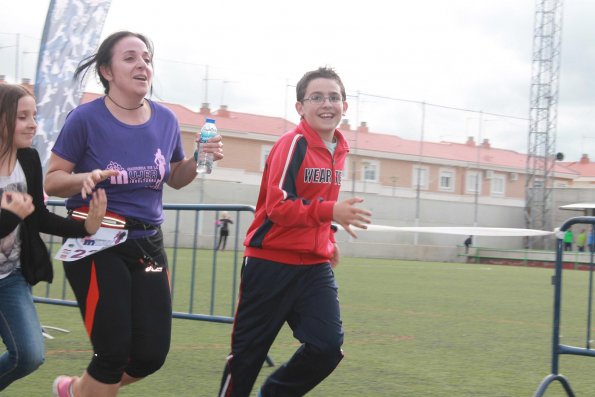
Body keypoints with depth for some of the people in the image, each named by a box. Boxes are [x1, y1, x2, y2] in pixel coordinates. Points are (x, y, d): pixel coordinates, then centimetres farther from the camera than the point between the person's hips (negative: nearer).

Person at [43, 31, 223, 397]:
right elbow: (52, 181, -6)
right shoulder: (86, 118, -11)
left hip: (147, 244, 5)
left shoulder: (166, 120, 3)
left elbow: (175, 179, 16)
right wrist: (86, 178, -26)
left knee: (152, 354, 3)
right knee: (115, 351, -8)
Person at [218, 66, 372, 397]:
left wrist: (328, 239, 15)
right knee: (248, 351, 4)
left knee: (328, 346, -6)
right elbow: (278, 206, -24)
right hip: (271, 262, -6)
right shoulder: (292, 144, -15)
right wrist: (331, 212, -34)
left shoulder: (338, 150, 9)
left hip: (315, 265, 6)